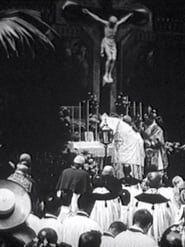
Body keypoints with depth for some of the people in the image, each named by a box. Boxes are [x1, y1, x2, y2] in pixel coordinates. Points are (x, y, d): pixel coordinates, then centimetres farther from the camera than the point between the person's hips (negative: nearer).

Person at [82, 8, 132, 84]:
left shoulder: (116, 24, 4)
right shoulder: (106, 23, -7)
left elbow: (123, 20, 22)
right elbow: (97, 18, -10)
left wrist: (129, 14, 38)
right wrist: (88, 12, -14)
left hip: (113, 43, 5)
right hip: (106, 42, -5)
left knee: (113, 59, -12)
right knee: (109, 58, -21)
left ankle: (110, 75, -3)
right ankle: (106, 75, -13)